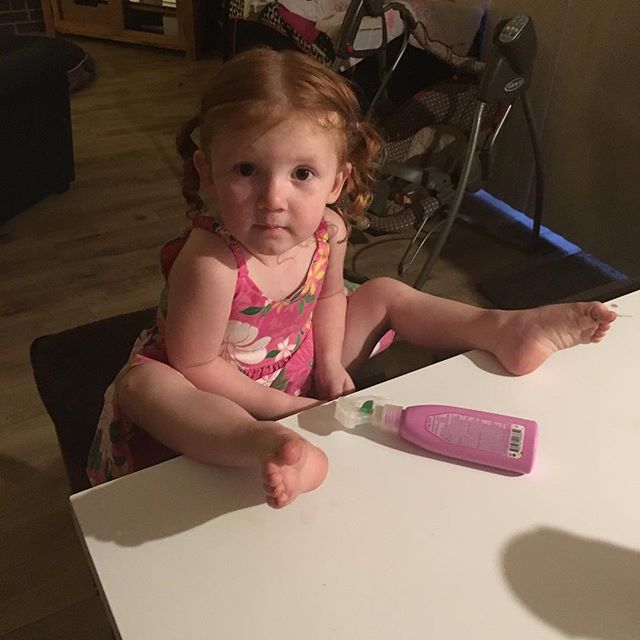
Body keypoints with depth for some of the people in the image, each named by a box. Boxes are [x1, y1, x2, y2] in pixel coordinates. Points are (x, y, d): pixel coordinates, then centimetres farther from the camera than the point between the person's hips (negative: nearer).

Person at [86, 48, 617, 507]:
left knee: (384, 294, 4)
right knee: (141, 384, -35)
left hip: (300, 375, 5)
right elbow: (196, 367, -25)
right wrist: (284, 408, -21)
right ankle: (274, 451, -56)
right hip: (232, 398, -5)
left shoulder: (328, 230, -18)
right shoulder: (210, 265, -36)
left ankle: (506, 330, 0)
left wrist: (330, 361, -8)